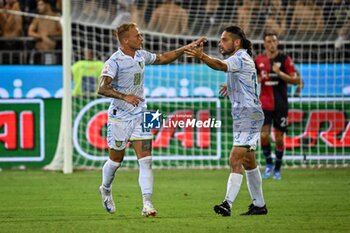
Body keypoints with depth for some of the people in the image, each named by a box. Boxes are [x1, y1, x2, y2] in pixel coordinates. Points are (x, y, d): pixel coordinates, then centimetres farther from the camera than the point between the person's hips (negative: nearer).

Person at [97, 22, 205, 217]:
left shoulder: (141, 56, 5)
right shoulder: (114, 61, -16)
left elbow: (163, 58, 23)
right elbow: (102, 88, -23)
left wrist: (186, 48, 17)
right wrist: (125, 97, -34)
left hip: (140, 115, 5)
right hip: (119, 117, -5)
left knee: (145, 160, -8)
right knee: (116, 159, 9)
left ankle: (147, 204, -12)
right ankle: (106, 190, 39)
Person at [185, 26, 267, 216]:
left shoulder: (241, 58, -15)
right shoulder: (242, 58, 17)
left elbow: (221, 66, -37)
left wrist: (202, 57, -54)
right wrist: (231, 86, 17)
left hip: (248, 116, -11)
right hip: (242, 116, 11)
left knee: (235, 160, -18)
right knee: (248, 162, 17)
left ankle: (228, 204, -24)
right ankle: (259, 204, 25)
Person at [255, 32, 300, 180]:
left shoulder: (284, 59, -2)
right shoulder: (258, 60, 5)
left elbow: (296, 80, -7)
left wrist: (280, 73, -19)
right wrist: (258, 79, -4)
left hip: (281, 105, -1)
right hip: (264, 104, 1)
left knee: (279, 138, 2)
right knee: (264, 135, -12)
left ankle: (277, 169, 16)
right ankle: (268, 163, 11)